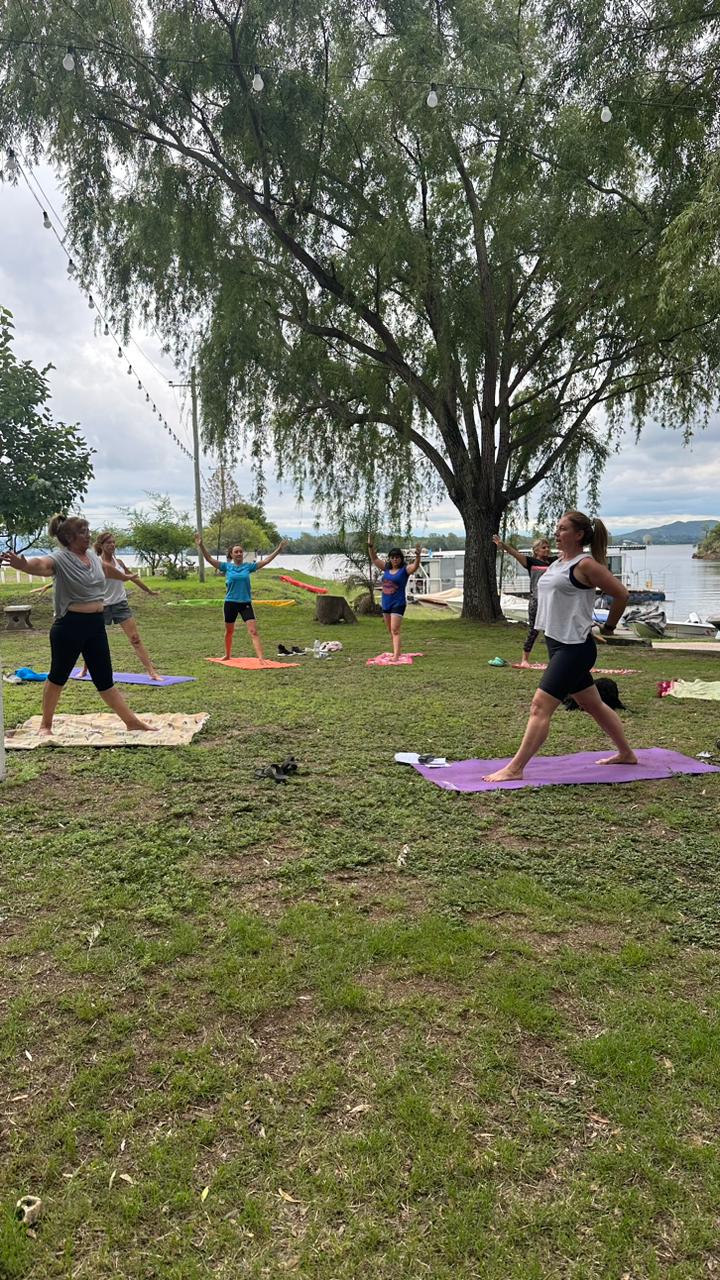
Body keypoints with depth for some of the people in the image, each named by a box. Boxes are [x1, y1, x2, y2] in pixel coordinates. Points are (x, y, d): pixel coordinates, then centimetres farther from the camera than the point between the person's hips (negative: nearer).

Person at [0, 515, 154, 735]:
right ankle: (46, 724, 27)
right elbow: (40, 564, -35)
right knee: (58, 676, 10)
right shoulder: (60, 559, -12)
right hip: (70, 625, -6)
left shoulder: (92, 556, 10)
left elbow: (107, 568, 33)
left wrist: (124, 576, 53)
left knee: (104, 679, 11)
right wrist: (23, 564, -58)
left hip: (96, 624, 6)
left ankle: (132, 721, 13)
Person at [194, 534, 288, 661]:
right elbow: (209, 558, -5)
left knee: (253, 632, -13)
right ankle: (227, 655, 37)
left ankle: (261, 658, -21)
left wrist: (278, 550, -6)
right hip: (230, 603, 0)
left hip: (246, 603, 0)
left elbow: (266, 560, 1)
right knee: (229, 631, 16)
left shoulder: (248, 566, 3)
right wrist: (201, 545, -16)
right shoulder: (227, 566, 0)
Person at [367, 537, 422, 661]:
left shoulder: (405, 569, -7)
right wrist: (370, 546, 3)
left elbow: (415, 566, -25)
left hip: (398, 604, -7)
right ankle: (397, 651, 29)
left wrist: (417, 556, -42)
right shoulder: (386, 568, 8)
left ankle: (396, 656, -17)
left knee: (395, 631, -14)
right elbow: (374, 559, 13)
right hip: (385, 603, 7)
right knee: (390, 631, 15)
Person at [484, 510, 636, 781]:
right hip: (558, 645, 10)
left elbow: (621, 594, -9)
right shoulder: (558, 563, 13)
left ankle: (514, 769, -12)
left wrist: (608, 628, 0)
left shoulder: (585, 565, -11)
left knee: (540, 707, -13)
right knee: (594, 705, 20)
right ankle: (626, 753, 36)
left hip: (574, 648, -10)